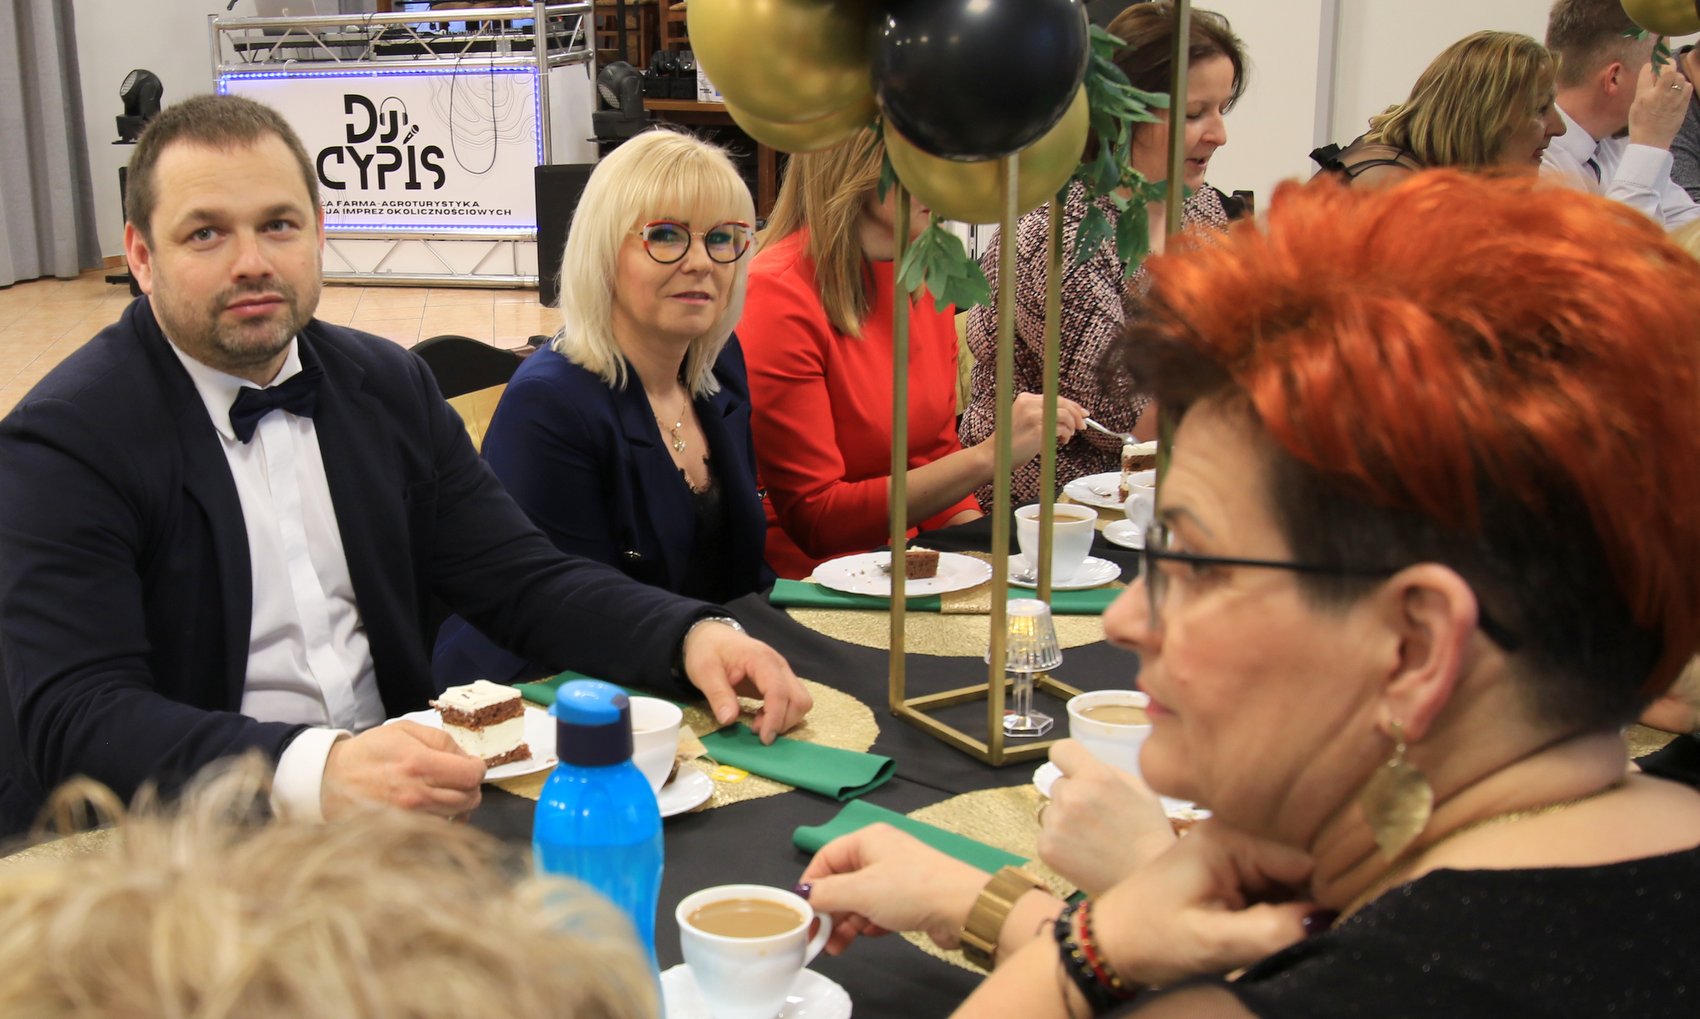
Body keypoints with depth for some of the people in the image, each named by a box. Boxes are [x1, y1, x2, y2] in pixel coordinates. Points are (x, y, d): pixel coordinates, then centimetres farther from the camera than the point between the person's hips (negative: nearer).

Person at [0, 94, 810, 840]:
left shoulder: (389, 386, 9)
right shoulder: (66, 440, -9)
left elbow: (522, 579, 9)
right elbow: (73, 720, -20)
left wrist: (692, 637, -11)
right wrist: (314, 772, -36)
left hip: (400, 797, 6)